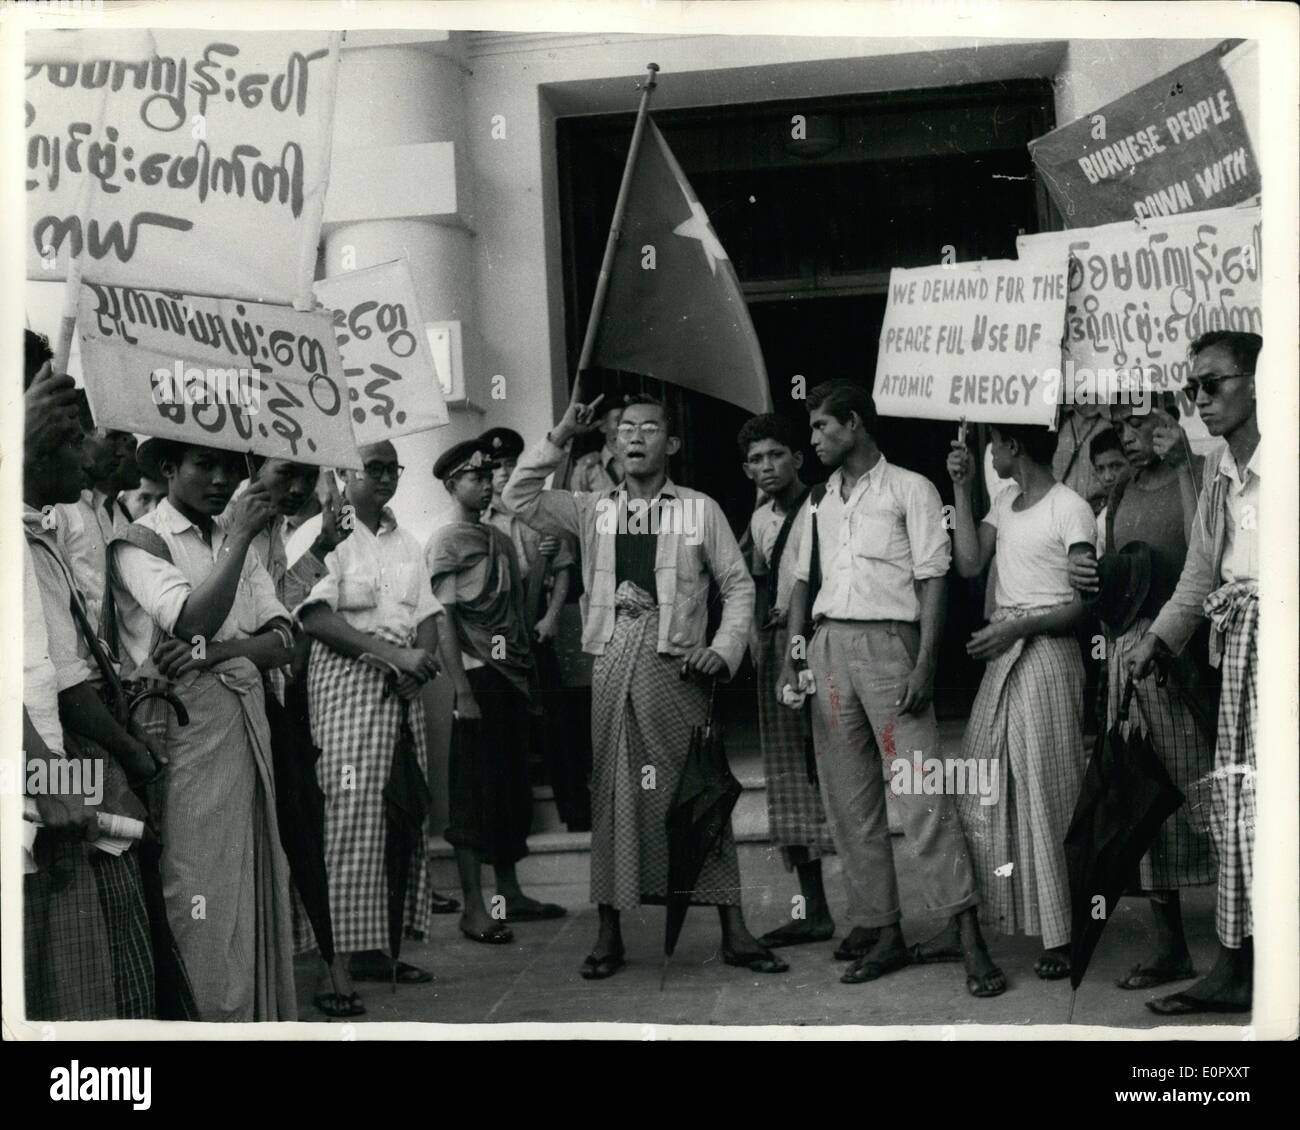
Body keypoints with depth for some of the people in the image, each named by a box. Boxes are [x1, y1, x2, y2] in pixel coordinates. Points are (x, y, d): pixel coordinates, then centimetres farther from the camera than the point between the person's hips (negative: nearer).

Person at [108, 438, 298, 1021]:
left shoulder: (236, 544, 16)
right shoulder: (139, 543, -3)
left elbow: (281, 641, 5)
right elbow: (194, 618, -21)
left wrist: (212, 650, -12)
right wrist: (239, 537, -19)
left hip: (246, 721, 6)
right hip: (186, 726, -6)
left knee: (255, 875, 9)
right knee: (198, 886, -4)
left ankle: (264, 1009, 18)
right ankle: (207, 1014, 6)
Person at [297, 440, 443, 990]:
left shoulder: (406, 542, 20)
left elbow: (427, 618, 17)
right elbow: (316, 618, -13)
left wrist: (421, 661, -5)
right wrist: (393, 654, -18)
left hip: (403, 685, 7)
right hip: (347, 681, -7)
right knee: (351, 815, -10)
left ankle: (380, 945, 10)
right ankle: (335, 957, -5)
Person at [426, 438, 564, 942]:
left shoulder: (501, 540, 15)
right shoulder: (446, 541, -5)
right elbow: (443, 622, -10)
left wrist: (531, 675, 8)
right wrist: (463, 692, -16)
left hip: (515, 676, 7)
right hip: (480, 677, -7)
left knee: (512, 787, 12)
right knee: (475, 791, -3)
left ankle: (509, 892, 23)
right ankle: (473, 909, 2)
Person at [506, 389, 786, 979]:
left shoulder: (699, 509, 7)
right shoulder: (593, 511, 13)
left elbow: (738, 585, 6)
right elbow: (518, 497, 7)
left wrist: (723, 648, -8)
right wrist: (560, 436, 2)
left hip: (674, 665, -2)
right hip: (610, 665, 2)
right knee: (610, 793, 3)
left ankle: (733, 931, 3)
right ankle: (609, 931, 11)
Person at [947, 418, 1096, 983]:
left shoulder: (1070, 509, -9)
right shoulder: (1003, 503, 14)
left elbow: (1087, 602, -12)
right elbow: (969, 564, 3)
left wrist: (1016, 626, -20)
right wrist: (961, 489, 3)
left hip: (1046, 653, -7)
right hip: (1002, 656, 8)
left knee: (1046, 793, -4)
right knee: (983, 788, 7)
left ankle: (1061, 934, 3)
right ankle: (992, 913, 17)